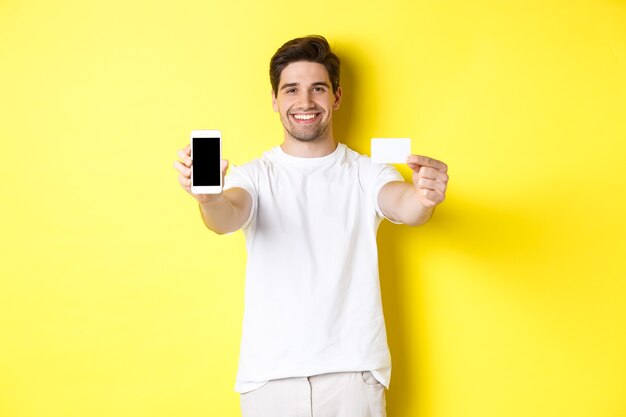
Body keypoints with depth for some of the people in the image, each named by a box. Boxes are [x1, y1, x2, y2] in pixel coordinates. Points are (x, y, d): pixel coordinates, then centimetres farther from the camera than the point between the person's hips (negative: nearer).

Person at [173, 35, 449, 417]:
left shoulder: (367, 174, 2)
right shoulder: (254, 175, 3)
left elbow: (404, 207, -16)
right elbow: (228, 217, -17)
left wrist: (423, 199, -41)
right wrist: (208, 198, -40)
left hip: (353, 370, 0)